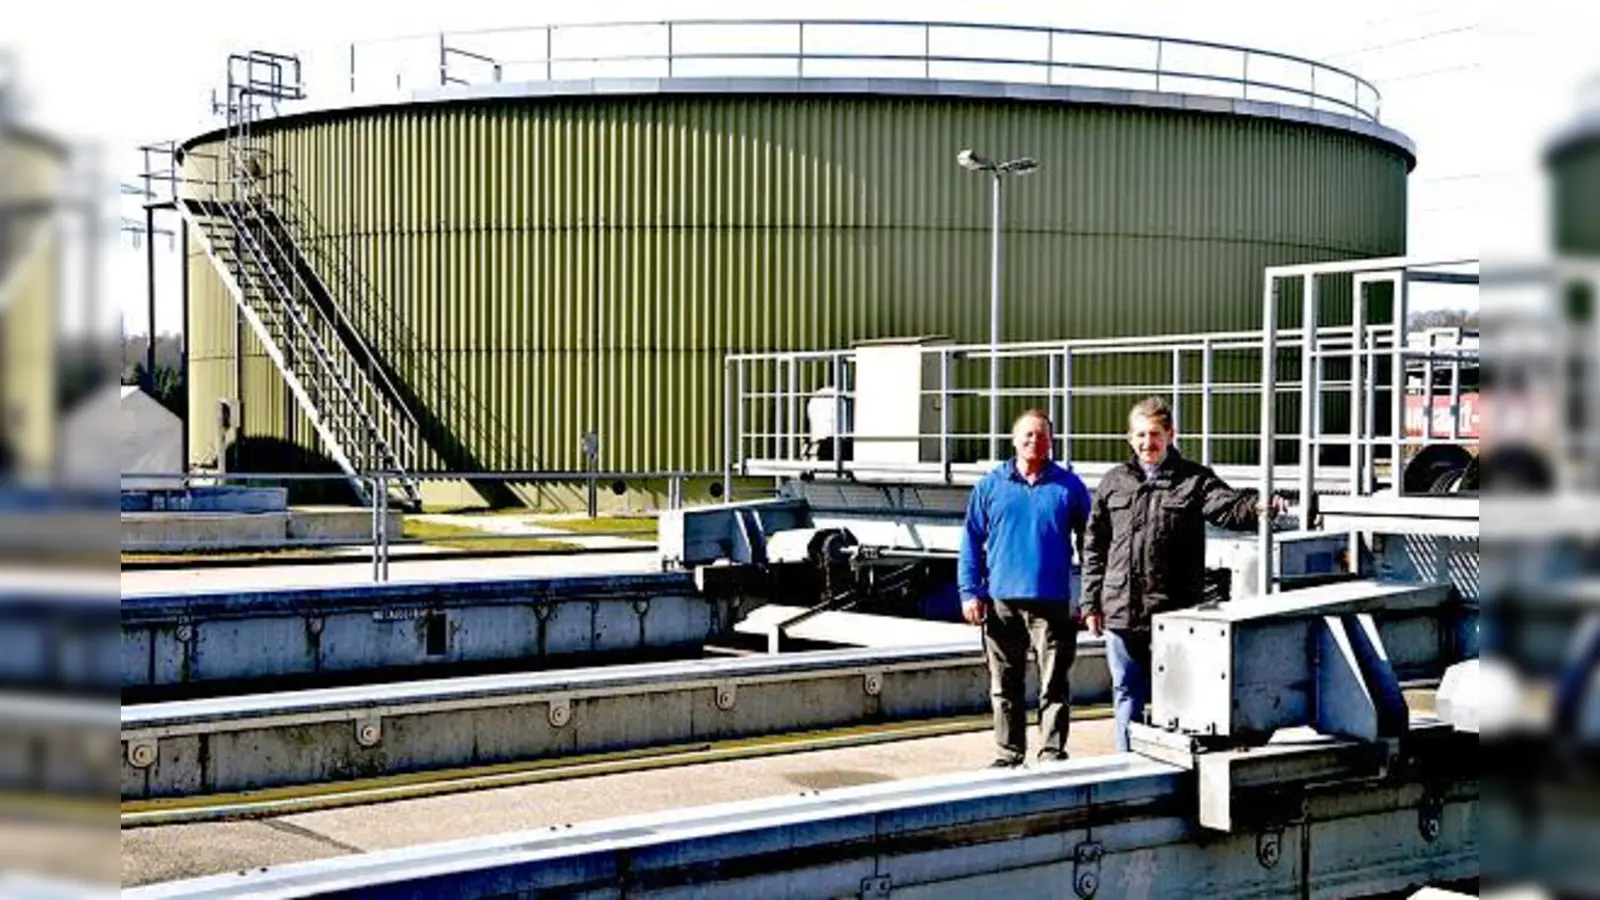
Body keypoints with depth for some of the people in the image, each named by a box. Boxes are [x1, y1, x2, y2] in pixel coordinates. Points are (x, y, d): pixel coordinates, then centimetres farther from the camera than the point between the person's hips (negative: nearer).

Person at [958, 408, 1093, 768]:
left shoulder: (1069, 486, 5)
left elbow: (1087, 541, 8)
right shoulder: (991, 486, 7)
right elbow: (972, 540, 8)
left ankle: (1052, 754, 8)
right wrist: (970, 592, 0)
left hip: (1053, 602, -1)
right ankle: (1008, 754, 19)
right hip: (1001, 601, 2)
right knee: (1004, 685, 9)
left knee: (1054, 685, 0)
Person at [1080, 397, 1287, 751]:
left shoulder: (1194, 480, 2)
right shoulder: (1114, 483, 10)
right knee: (1127, 694, 11)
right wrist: (1091, 602, 8)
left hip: (1174, 614, -3)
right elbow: (1095, 547, 12)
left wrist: (1258, 508, -40)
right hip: (1121, 613, 3)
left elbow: (1228, 507, -17)